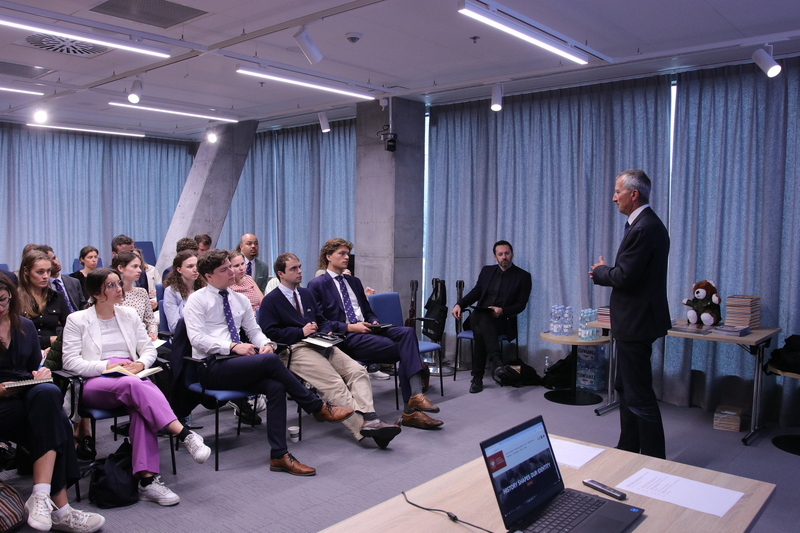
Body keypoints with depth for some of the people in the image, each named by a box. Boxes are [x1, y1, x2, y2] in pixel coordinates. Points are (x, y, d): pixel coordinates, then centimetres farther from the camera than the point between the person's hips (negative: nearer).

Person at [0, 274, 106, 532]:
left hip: (31, 397, 4)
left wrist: (42, 373, -2)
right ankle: (59, 508, -31)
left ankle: (41, 497, -38)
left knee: (48, 392, -34)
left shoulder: (25, 326, 13)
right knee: (58, 424, -32)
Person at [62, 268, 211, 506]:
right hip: (95, 384, -3)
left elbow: (149, 349, 16)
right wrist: (106, 367, -15)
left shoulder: (129, 315, 19)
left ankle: (148, 480, -40)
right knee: (132, 385, -38)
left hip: (132, 379, 3)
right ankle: (185, 435, -43)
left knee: (141, 406, -34)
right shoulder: (77, 320, 8)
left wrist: (140, 364, -7)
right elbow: (70, 361, -1)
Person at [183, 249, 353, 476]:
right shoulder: (197, 300, 1)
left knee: (276, 387, -26)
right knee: (271, 361, -30)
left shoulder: (239, 300, 18)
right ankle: (318, 408, -15)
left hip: (237, 364, 6)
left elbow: (254, 330, 20)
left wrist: (265, 343, -4)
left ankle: (279, 456, -24)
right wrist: (233, 347, -21)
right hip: (211, 367, -6)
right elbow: (197, 338, -10)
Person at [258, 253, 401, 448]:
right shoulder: (270, 300, 5)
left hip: (320, 344, 7)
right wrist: (301, 332, -11)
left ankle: (369, 419, -32)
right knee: (334, 383, -28)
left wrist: (327, 333, 4)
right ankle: (363, 427, -34)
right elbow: (269, 332, -7)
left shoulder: (306, 294, 26)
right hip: (295, 350, -7)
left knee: (358, 372, -17)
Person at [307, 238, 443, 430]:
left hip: (367, 331, 6)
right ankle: (410, 410, -17)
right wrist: (349, 327, -17)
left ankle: (415, 395, -33)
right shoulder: (317, 285, 3)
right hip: (345, 339, -6)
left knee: (407, 332, -24)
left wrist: (374, 322, 3)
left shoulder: (354, 282, 25)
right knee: (404, 351, -23)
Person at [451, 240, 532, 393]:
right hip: (479, 316, 3)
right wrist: (459, 304, -2)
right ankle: (496, 360, -43)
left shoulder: (523, 276, 3)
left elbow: (521, 305, 0)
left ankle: (477, 377, -38)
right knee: (480, 328, -35)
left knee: (481, 331, -36)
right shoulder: (487, 271, 15)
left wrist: (502, 311, -18)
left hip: (503, 320, -3)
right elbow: (475, 293, 16)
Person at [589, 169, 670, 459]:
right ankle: (628, 449, 33)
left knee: (639, 395, -3)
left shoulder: (643, 229, -21)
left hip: (636, 323, -12)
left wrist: (600, 271, -5)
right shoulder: (647, 224, 13)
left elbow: (624, 277, -24)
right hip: (636, 319, 12)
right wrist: (605, 273, 2)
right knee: (626, 388, 20)